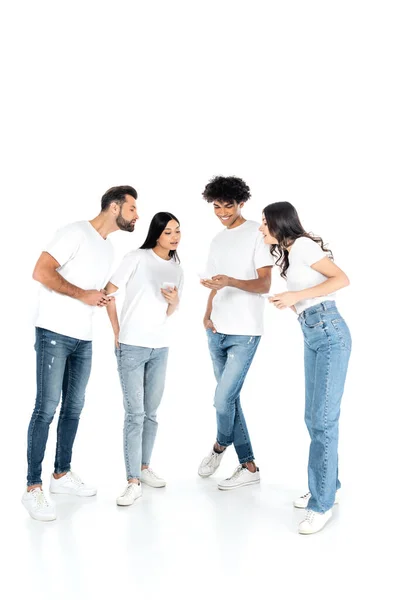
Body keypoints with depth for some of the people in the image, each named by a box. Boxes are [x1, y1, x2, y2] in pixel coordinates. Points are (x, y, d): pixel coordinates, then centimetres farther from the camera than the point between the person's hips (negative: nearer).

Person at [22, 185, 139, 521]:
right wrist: (83, 294, -17)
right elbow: (41, 272, -18)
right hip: (55, 333, -8)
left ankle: (62, 474, 25)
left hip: (84, 338, 8)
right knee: (47, 408, -7)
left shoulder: (108, 247, 17)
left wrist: (103, 299, 5)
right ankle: (33, 488, 0)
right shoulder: (76, 232, -10)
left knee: (74, 407, 12)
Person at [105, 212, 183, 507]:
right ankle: (133, 482, -4)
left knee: (151, 413, 11)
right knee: (135, 414, -7)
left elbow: (170, 312, 12)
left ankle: (144, 467, 26)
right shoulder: (137, 258, -7)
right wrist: (117, 333, -4)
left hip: (160, 348, 5)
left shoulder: (177, 268, 10)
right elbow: (109, 292, -6)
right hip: (132, 346, -5)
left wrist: (175, 301, -11)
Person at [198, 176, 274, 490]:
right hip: (217, 332, 7)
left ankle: (220, 445, 21)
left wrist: (230, 281, -29)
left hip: (245, 333, -7)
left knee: (223, 399, -9)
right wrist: (208, 315, 3)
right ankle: (249, 465, 19)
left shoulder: (257, 233, -6)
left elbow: (265, 284, -13)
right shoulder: (218, 240, 16)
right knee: (229, 398, 8)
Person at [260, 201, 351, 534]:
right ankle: (327, 487, 25)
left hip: (329, 332, -10)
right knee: (314, 417, 13)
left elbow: (342, 279, -17)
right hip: (312, 336, 10)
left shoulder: (302, 244, -6)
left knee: (323, 418, -9)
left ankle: (321, 504, -3)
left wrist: (296, 295, -19)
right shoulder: (290, 253, 20)